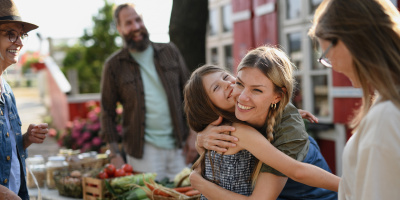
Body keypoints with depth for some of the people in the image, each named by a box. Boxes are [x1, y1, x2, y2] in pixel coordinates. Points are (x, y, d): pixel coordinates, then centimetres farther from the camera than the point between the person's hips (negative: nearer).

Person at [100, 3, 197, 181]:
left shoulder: (169, 52, 7)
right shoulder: (114, 65, 0)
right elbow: (108, 113, 2)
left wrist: (193, 133, 2)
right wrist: (115, 154, -4)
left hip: (178, 145, 3)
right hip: (143, 150, -2)